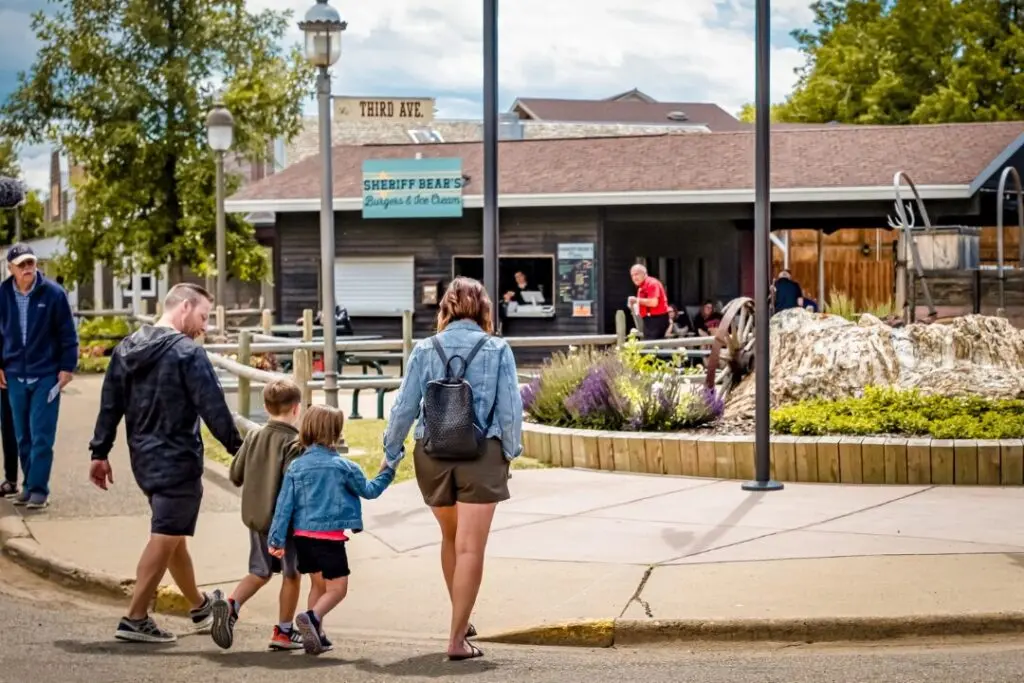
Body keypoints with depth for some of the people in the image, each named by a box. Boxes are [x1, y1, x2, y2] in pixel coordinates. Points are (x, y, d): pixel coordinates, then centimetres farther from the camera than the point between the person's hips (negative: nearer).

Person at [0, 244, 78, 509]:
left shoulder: (53, 293, -8)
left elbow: (68, 334, -2)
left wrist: (67, 367, -5)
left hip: (46, 375, -3)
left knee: (41, 436, -4)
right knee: (23, 436, 9)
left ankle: (38, 488, -1)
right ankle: (29, 485, 18)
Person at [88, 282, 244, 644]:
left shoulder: (126, 348, 7)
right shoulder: (188, 353, -15)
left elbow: (110, 405, 9)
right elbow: (213, 408, -16)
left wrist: (100, 453, 14)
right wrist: (238, 449, -8)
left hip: (144, 459, 8)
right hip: (178, 461, -8)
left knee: (172, 534, 20)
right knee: (165, 538, -3)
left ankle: (199, 606, 35)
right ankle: (135, 619, -4)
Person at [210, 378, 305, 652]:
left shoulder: (254, 436, 3)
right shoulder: (294, 443, -15)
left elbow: (235, 475, 8)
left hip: (254, 516, 6)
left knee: (260, 572, 17)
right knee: (291, 575, 10)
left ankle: (231, 604, -8)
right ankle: (283, 632, 16)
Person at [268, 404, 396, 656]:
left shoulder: (296, 467, 2)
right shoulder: (343, 467, -7)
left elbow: (284, 504, 1)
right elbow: (369, 490, 7)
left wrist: (277, 539, 4)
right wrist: (386, 474, 24)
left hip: (302, 535, 5)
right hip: (329, 536, -5)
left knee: (319, 584, 20)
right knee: (337, 588, -1)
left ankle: (316, 634, 19)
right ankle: (312, 617, -27)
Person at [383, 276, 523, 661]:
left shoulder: (425, 350, 1)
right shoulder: (497, 350, -3)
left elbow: (404, 408, 2)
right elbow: (510, 409, -5)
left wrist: (391, 455, 13)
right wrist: (511, 452, 10)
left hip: (433, 455, 3)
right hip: (482, 455, -3)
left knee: (451, 538, 23)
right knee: (470, 548, 0)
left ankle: (461, 621, 35)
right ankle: (457, 638, -3)